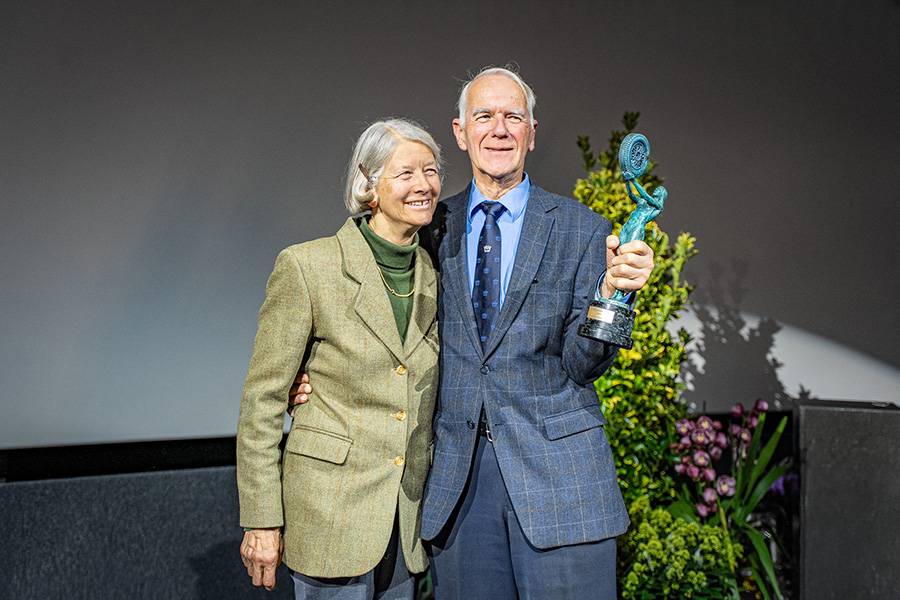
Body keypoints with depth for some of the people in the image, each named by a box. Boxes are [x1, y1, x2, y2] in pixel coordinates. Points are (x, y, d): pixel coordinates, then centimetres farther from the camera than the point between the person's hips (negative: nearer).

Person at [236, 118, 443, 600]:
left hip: (407, 518, 5)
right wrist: (261, 521, -9)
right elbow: (262, 400, -8)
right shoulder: (306, 267, -10)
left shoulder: (434, 276, 6)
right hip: (331, 511, -5)